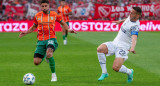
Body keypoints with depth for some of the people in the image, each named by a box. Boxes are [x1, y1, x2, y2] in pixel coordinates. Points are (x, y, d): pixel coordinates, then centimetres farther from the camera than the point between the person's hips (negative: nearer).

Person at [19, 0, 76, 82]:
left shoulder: (54, 14, 3)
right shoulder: (37, 16, 7)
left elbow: (63, 23, 16)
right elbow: (34, 27, 24)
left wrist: (68, 29, -2)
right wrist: (26, 32, 11)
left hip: (51, 39, -3)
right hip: (41, 41, 3)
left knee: (49, 53, -37)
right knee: (36, 62, -7)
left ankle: (53, 74, -20)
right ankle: (44, 56, 31)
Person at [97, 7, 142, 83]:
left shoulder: (135, 26, -22)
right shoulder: (130, 17, 4)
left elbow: (134, 38, -39)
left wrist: (132, 48, -57)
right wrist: (121, 21, 46)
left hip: (123, 47, -8)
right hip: (115, 43, 8)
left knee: (116, 67, -25)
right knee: (100, 49, -20)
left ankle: (129, 72, 10)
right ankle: (104, 73, -7)